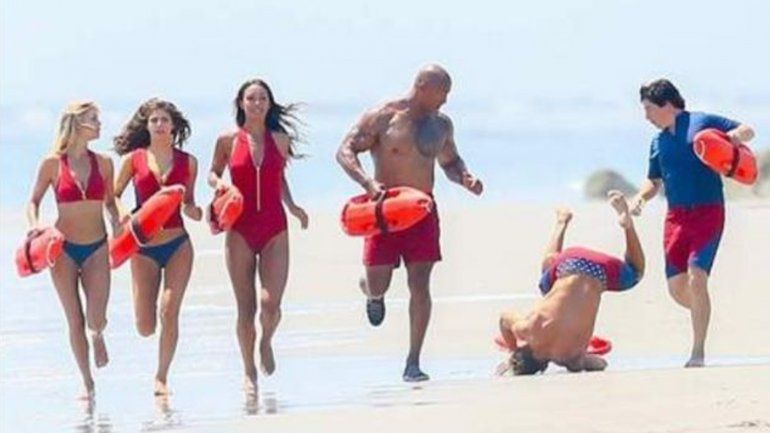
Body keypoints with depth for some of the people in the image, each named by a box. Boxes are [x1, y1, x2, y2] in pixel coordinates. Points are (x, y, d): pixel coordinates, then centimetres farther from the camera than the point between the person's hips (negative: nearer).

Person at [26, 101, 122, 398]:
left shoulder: (103, 163, 2)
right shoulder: (53, 164, -5)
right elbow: (34, 201, 4)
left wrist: (117, 223, -6)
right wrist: (35, 225, -14)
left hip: (97, 248, 1)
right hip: (63, 248, -1)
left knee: (96, 320, -11)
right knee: (75, 320, 2)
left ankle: (97, 337, 27)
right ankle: (87, 383, 16)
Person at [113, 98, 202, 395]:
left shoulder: (187, 162, 5)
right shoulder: (134, 159, 2)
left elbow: (188, 203, 13)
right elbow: (113, 196, 8)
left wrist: (195, 211, -9)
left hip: (178, 245, 0)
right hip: (143, 248, 0)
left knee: (169, 312, -12)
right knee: (145, 328, -4)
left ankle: (162, 377, 1)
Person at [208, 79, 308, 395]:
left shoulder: (280, 139, 5)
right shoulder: (228, 140, 0)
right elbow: (213, 173, 13)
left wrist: (292, 206, 4)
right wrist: (218, 183, -10)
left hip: (274, 229, 1)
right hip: (241, 229, -1)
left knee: (271, 304, -12)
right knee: (245, 308, 1)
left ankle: (266, 342, 23)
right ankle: (249, 371, 18)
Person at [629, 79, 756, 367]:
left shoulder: (703, 123, -1)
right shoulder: (658, 142, 15)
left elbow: (747, 131, 3)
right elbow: (654, 181, 24)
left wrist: (733, 136, -21)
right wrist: (640, 197, 3)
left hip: (708, 213, -6)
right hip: (676, 217, 6)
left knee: (696, 280, -17)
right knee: (677, 288, 1)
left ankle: (698, 353, -11)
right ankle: (703, 314, 32)